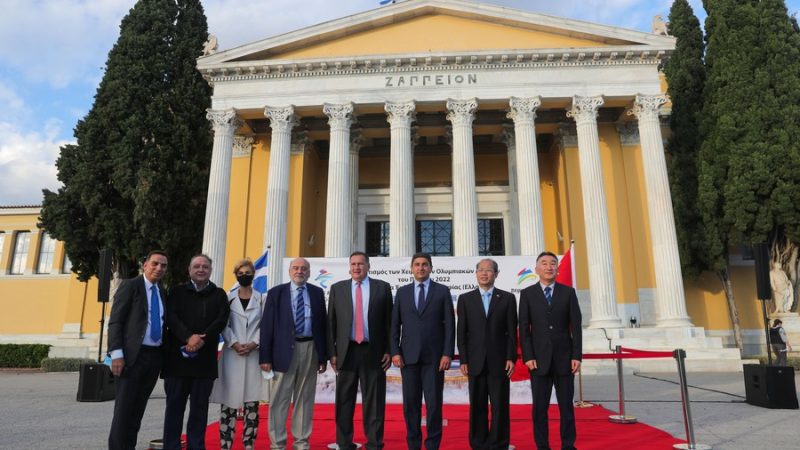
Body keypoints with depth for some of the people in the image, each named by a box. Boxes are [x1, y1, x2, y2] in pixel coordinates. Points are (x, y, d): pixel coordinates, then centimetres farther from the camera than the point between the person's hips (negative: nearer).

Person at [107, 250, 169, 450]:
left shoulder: (163, 293, 14)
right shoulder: (130, 285, -4)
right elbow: (115, 321, -9)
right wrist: (117, 353, -18)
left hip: (155, 356, 6)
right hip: (133, 355, -6)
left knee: (138, 408, 11)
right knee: (124, 409, -2)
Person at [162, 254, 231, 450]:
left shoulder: (219, 295, 11)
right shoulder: (177, 291, 10)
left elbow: (222, 320, -2)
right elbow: (171, 316, -4)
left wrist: (202, 339, -17)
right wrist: (188, 337, -19)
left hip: (205, 358, 1)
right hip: (177, 356, 0)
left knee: (200, 406, 6)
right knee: (175, 405, 4)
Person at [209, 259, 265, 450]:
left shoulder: (261, 298, 7)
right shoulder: (228, 297, 8)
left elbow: (264, 325, 3)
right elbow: (224, 324, 2)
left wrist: (254, 344, -10)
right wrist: (234, 344, -11)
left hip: (253, 353, 0)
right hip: (232, 353, 0)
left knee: (252, 401, 1)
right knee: (229, 399, 0)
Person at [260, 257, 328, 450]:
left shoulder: (317, 293, 9)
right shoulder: (276, 292, 3)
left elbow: (322, 325, 8)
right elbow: (267, 325, -1)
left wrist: (323, 356, 3)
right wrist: (265, 356, -8)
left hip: (310, 349, 2)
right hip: (284, 350, -2)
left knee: (305, 398, 9)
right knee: (279, 399, 2)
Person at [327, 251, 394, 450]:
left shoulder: (382, 287, 4)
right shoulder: (337, 288, 7)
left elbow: (389, 321, 3)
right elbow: (331, 323, 5)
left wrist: (389, 351, -2)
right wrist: (332, 352, -1)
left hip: (373, 352, -1)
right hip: (346, 352, 1)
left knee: (374, 402, 5)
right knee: (344, 402, 9)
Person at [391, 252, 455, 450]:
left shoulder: (442, 291, 4)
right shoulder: (402, 292, 9)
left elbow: (450, 325, 0)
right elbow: (395, 325, 7)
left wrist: (448, 353, -7)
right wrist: (395, 352, -2)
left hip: (434, 356, -2)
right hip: (408, 356, 2)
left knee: (434, 403, 1)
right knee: (410, 403, 6)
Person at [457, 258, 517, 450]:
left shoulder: (507, 298, 6)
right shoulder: (465, 299, 7)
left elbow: (512, 332, 3)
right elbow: (461, 332, 4)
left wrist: (511, 358, -4)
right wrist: (463, 360, -2)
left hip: (499, 361, -1)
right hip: (475, 362, 1)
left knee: (500, 406, 3)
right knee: (477, 407, 6)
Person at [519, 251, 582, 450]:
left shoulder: (568, 292, 5)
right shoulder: (527, 294, 2)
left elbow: (576, 326, 2)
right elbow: (524, 328, -1)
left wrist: (577, 356, -5)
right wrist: (528, 357, -8)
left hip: (564, 358, 1)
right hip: (539, 358, -1)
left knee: (566, 405, 6)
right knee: (540, 407, 3)